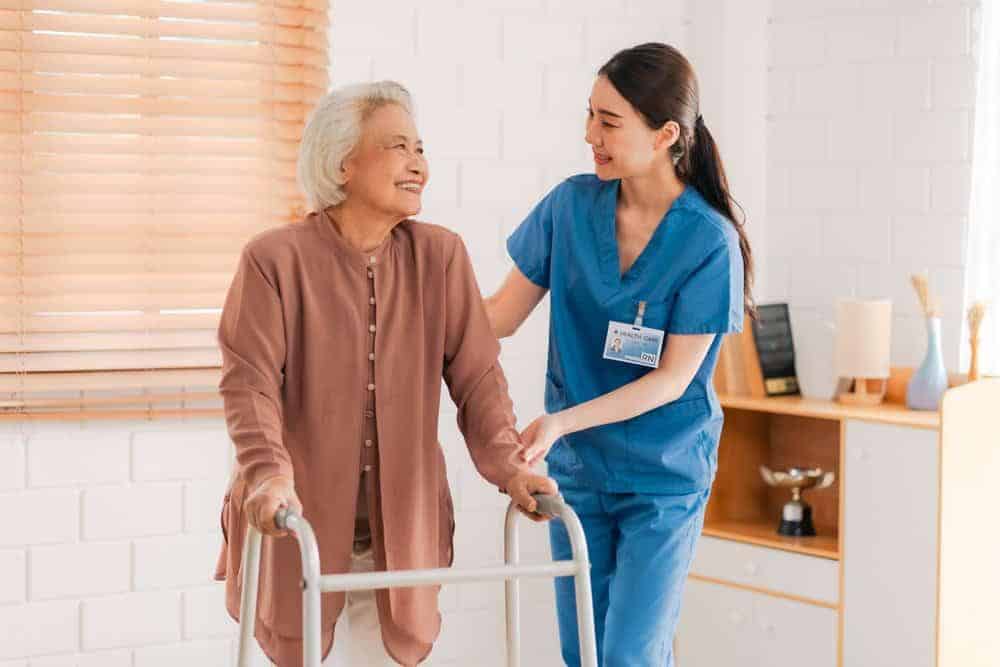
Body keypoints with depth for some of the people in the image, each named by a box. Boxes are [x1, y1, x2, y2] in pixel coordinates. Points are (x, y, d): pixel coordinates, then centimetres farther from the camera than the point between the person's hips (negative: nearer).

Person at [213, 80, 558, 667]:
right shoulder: (275, 258, -9)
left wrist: (507, 464, -15)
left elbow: (476, 374, -2)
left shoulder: (441, 255, 0)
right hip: (300, 518, -2)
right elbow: (250, 380, -15)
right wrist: (268, 472, -30)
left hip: (402, 525, 3)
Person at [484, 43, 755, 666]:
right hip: (577, 469, 4)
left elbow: (673, 379, -15)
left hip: (664, 475, -4)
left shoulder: (709, 242, -16)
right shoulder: (572, 205, -4)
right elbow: (500, 316, 2)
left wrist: (562, 422, -24)